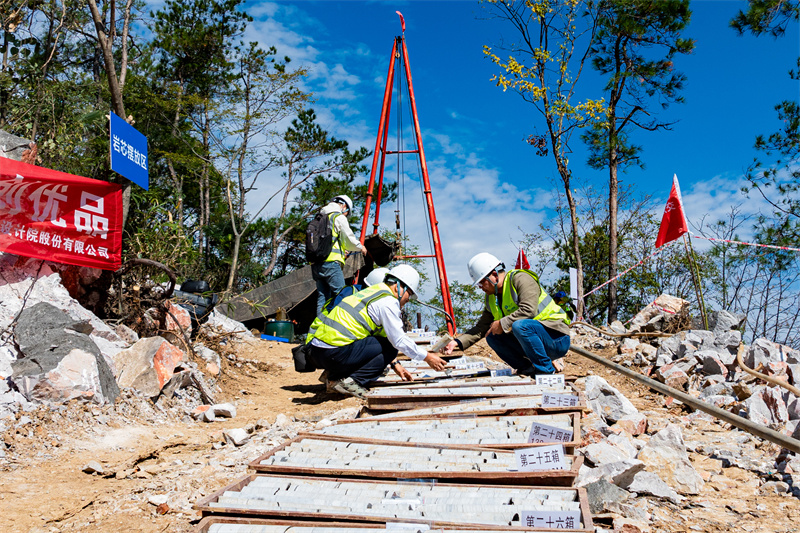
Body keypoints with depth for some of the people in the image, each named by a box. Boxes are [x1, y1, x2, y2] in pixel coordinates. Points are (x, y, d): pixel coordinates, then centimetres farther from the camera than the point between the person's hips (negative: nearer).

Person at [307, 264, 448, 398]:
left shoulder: (372, 292, 25)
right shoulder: (388, 301, -4)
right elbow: (399, 340, -5)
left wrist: (394, 364, 31)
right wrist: (427, 357, 6)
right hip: (334, 352, -9)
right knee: (390, 347, -1)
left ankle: (335, 374, 12)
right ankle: (349, 381, -8)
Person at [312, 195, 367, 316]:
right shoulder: (339, 217, -1)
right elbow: (349, 240, -2)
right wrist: (360, 247, 16)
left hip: (315, 264, 8)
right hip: (330, 262, -8)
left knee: (322, 296, 8)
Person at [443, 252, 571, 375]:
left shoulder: (520, 279, -14)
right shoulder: (492, 299, 11)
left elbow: (528, 310, -27)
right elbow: (481, 328, 11)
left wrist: (502, 324, -20)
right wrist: (458, 342, -1)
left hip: (557, 339, -8)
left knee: (520, 325, -34)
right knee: (493, 337, -1)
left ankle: (546, 370, -18)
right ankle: (528, 369, 1)